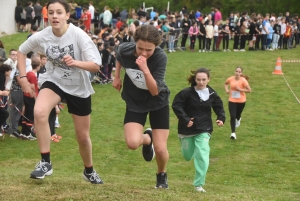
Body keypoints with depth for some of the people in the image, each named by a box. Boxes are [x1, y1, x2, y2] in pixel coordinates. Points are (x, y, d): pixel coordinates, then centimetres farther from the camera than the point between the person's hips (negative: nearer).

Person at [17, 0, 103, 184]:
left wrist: (76, 62, -46)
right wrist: (23, 78, -6)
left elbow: (96, 66, -28)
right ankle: (46, 162, -20)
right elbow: (22, 51, 4)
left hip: (79, 88, -1)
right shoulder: (41, 36, -16)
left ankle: (89, 171, 40)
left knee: (83, 137, 10)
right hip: (53, 81, 1)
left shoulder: (79, 35, -25)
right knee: (39, 112, -32)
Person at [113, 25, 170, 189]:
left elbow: (155, 91, -31)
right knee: (132, 143, -21)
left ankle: (162, 175, 32)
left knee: (160, 149, -4)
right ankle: (147, 138, 18)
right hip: (135, 102, 2)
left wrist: (145, 70, -44)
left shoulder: (160, 57, -28)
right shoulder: (125, 50, -21)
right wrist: (117, 77, 9)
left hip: (158, 103, -2)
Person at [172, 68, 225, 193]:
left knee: (203, 157, -12)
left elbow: (219, 107, 11)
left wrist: (221, 118, -7)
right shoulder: (186, 93, -14)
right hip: (187, 129, -1)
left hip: (203, 130, 1)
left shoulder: (212, 94, -3)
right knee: (187, 157, 15)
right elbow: (176, 106, -14)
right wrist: (185, 119, -24)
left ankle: (199, 184, -3)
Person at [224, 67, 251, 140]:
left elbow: (249, 90, -12)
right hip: (232, 101, 1)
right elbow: (226, 83, 17)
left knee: (238, 114, 17)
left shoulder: (243, 80, -14)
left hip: (241, 101, -1)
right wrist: (226, 90, -1)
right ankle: (233, 133, -9)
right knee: (232, 116, -11)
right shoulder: (231, 79, -7)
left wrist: (240, 89, -22)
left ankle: (238, 119, 57)